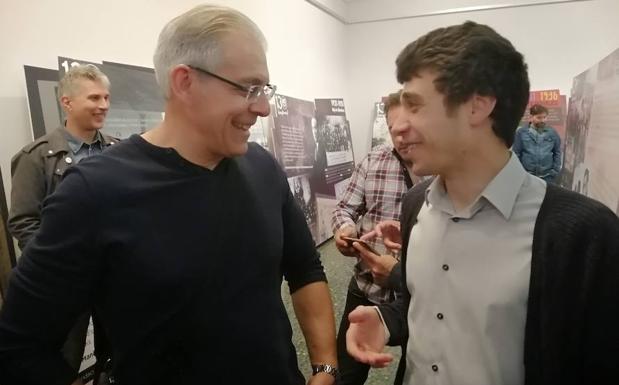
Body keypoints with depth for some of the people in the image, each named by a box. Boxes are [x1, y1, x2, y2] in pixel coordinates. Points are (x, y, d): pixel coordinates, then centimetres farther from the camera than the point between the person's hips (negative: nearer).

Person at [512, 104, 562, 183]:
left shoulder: (552, 132, 3)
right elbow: (516, 153, -2)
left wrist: (555, 170, 2)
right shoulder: (521, 132, -4)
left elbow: (557, 152, 9)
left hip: (547, 176, 2)